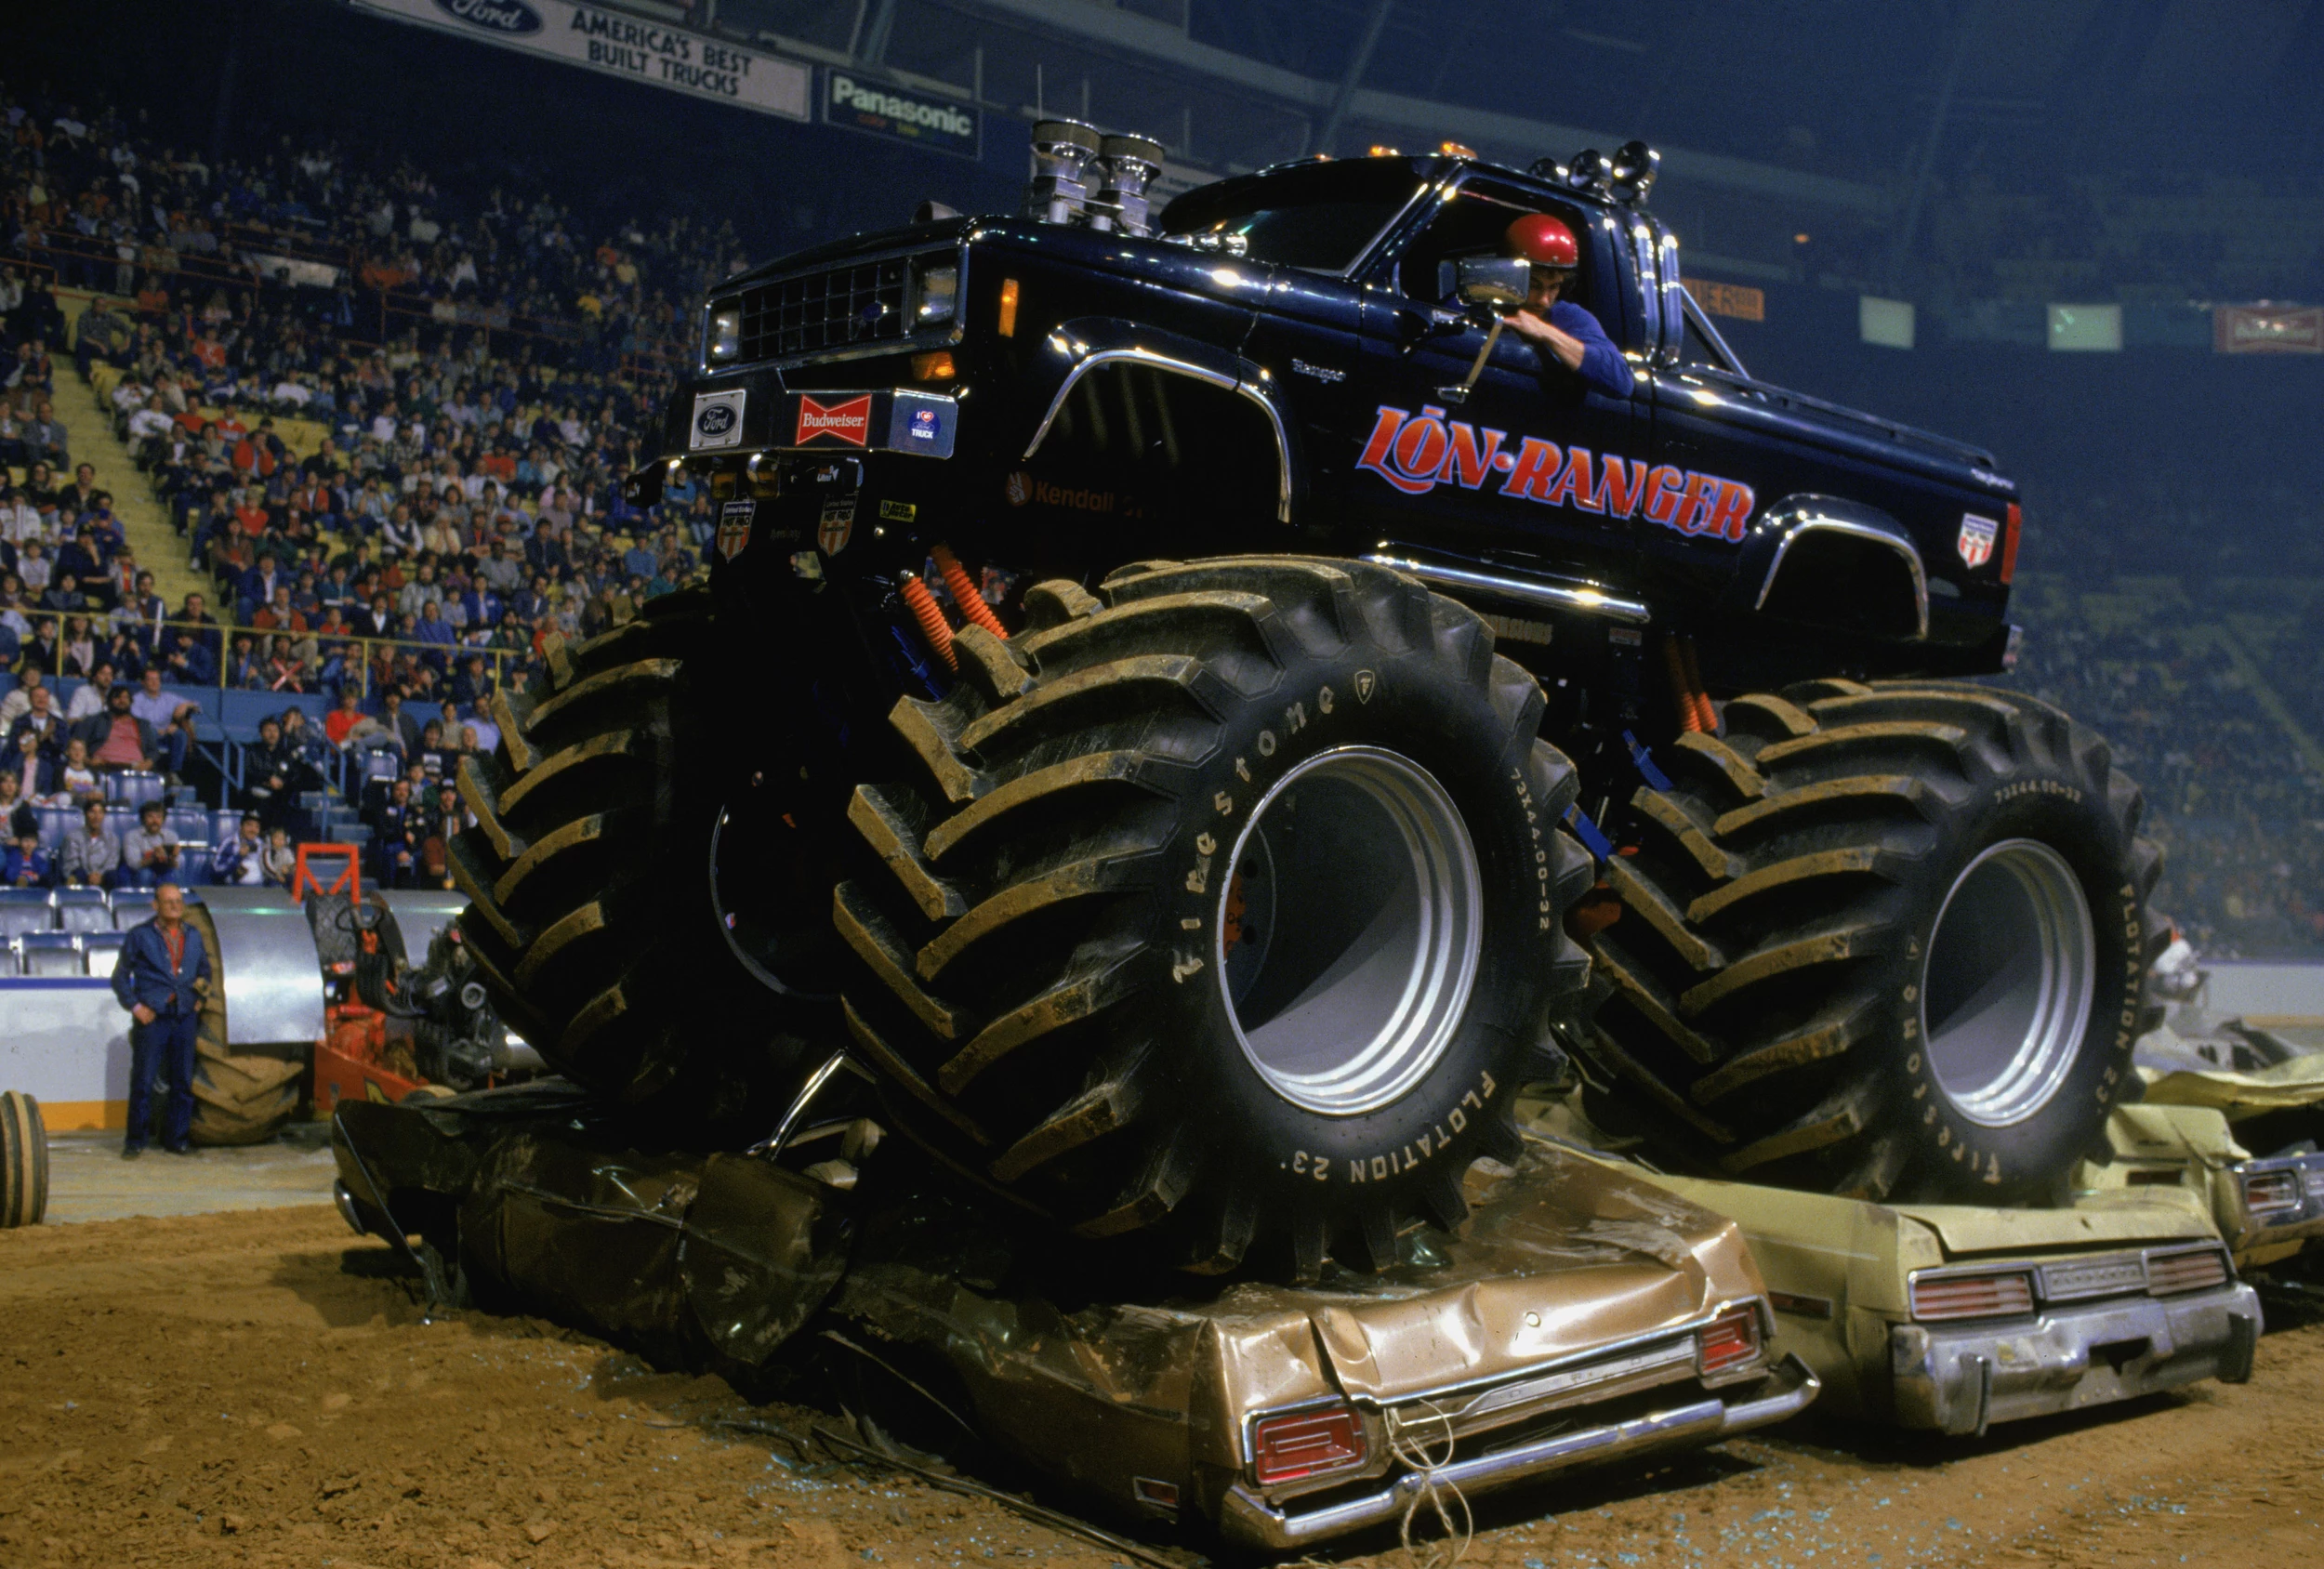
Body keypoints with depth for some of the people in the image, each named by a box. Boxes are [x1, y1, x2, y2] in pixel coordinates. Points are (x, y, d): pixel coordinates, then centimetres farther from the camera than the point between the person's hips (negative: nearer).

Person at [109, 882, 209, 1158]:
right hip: (152, 1017, -4)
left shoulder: (193, 936, 14)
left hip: (185, 1016, 4)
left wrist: (199, 998, 12)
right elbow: (120, 976, 3)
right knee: (142, 1080, -2)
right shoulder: (140, 935, 2)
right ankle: (135, 1140, 7)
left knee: (183, 1081, 6)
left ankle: (178, 1137, 15)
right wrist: (135, 1006, -5)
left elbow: (204, 970, 27)